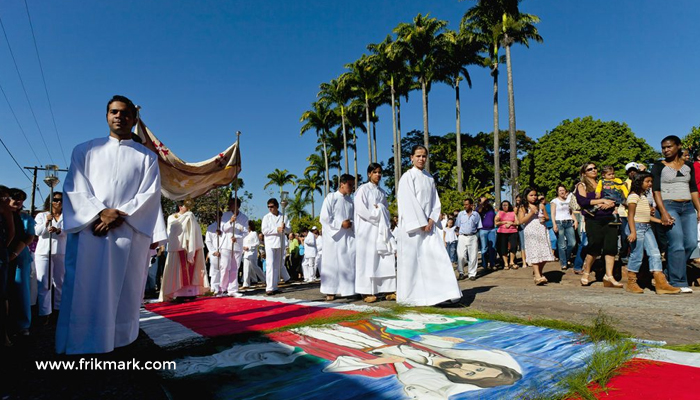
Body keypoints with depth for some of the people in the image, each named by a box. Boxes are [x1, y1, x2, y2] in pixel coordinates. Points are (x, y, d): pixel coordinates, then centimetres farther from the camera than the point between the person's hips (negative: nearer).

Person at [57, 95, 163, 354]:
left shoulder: (147, 157, 14)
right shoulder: (85, 150, 16)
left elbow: (150, 194, 3)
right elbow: (74, 188, 5)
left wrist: (119, 216, -11)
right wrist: (100, 212, -12)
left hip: (129, 235, 0)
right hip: (89, 232, 1)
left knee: (123, 296, 1)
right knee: (83, 294, -4)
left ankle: (118, 347, 8)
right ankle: (79, 348, 4)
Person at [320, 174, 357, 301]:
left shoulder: (350, 200, 12)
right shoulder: (331, 197, -3)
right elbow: (324, 218, -8)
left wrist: (351, 224, -5)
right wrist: (341, 224, -15)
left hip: (348, 236, 4)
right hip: (334, 236, -4)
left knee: (350, 262, -3)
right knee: (332, 264, 2)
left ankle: (349, 290, 2)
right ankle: (330, 291, 10)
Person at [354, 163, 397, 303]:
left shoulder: (382, 192, 17)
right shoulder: (363, 189, -1)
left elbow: (386, 210, 19)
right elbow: (360, 209, -11)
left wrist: (386, 223, 0)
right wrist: (377, 215, -10)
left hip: (382, 229, 6)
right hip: (367, 230, -5)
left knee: (386, 260, -1)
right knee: (368, 260, -6)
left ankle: (388, 290, 2)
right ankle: (367, 292, -3)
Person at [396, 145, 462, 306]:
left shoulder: (430, 178, 15)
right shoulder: (407, 176, -4)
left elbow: (435, 202, 12)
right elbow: (408, 202, -12)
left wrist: (431, 220, -4)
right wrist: (421, 223, -14)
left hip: (428, 225, 6)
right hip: (412, 225, -6)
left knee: (437, 255, -2)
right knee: (411, 260, -1)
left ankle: (441, 292, 4)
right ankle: (409, 296, 10)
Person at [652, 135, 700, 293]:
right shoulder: (659, 166, 1)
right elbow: (656, 190, -6)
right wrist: (663, 212, -15)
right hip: (668, 206, -5)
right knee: (677, 245, -11)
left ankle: (670, 272, 14)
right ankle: (678, 282, -4)